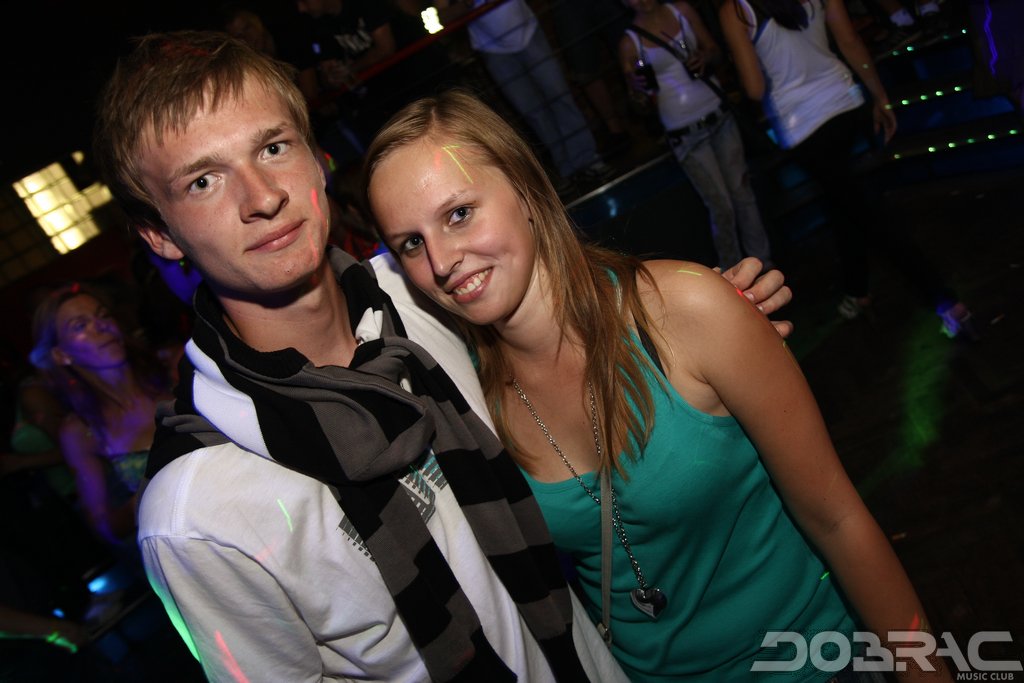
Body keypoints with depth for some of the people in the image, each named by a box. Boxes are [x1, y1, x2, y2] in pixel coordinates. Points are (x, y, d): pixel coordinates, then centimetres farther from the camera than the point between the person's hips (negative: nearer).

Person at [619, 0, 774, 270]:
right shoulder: (629, 43, -7)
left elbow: (715, 50, 9)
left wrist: (705, 59, -13)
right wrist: (640, 90, -25)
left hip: (719, 115, 4)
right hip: (685, 134, -3)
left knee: (743, 192, 9)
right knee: (721, 206, 1)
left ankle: (764, 265, 25)